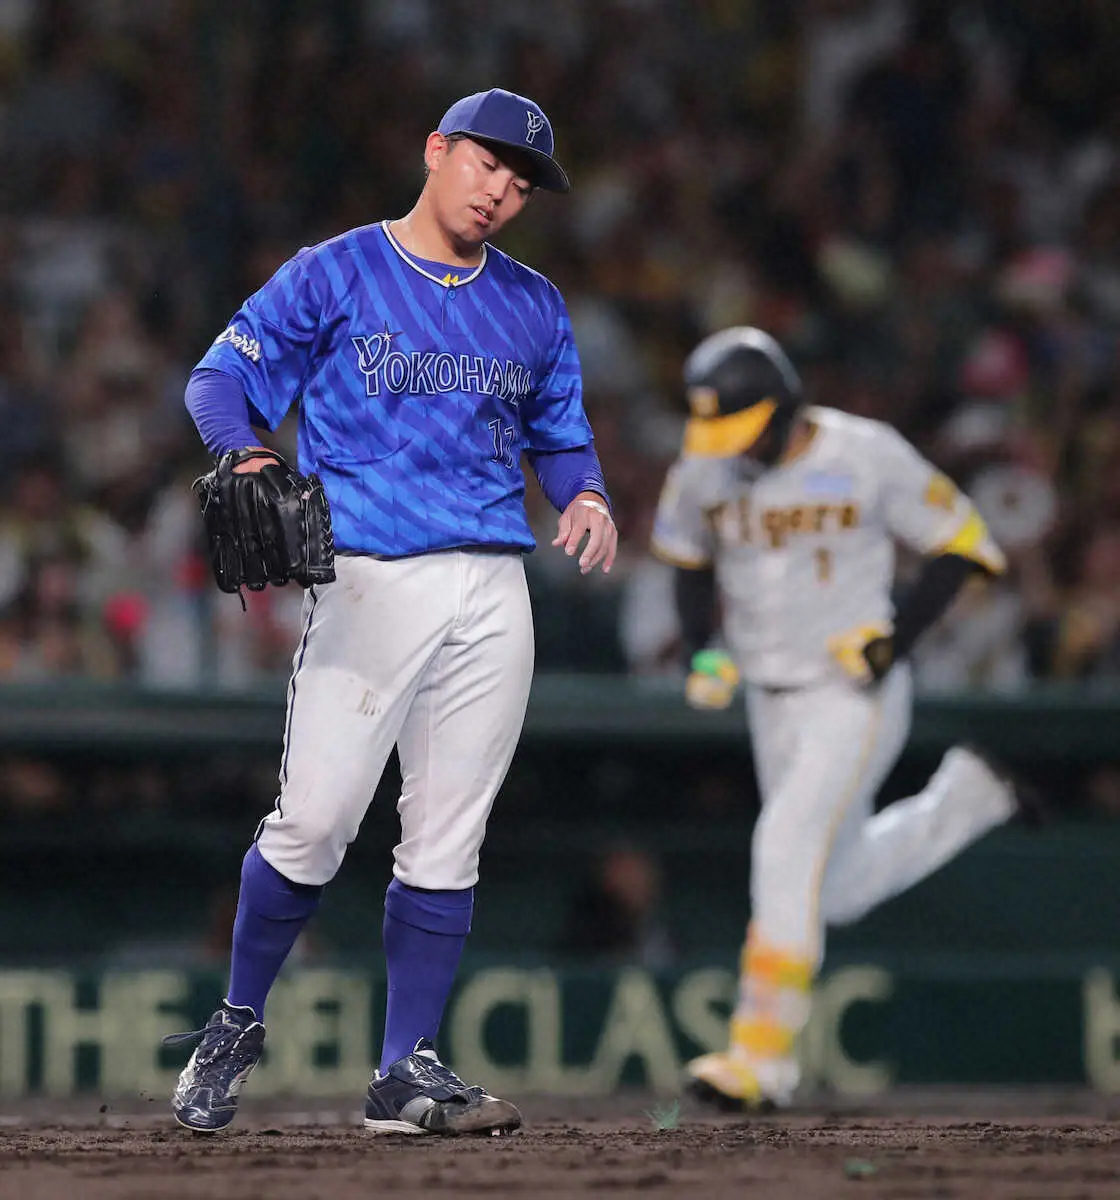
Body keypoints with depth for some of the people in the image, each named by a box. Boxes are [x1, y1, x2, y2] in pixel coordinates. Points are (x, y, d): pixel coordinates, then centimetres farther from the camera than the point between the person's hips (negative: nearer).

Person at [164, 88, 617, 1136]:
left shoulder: (534, 306, 18)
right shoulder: (334, 275, 4)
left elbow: (562, 434, 24)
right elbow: (220, 377, 1)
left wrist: (583, 494, 1)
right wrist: (244, 452, -20)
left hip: (492, 593, 4)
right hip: (370, 578, -4)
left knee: (448, 840, 2)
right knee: (314, 821, -10)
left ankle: (406, 1073, 7)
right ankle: (235, 1028, 11)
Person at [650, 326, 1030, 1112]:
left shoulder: (867, 456, -15)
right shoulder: (704, 469, -3)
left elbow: (961, 543, -6)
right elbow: (688, 556, 17)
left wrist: (896, 638, -17)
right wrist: (703, 651, 1)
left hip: (858, 695, -6)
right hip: (771, 702, 6)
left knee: (790, 849, -20)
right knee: (839, 887, 13)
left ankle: (763, 1060, -17)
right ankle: (967, 796, 38)